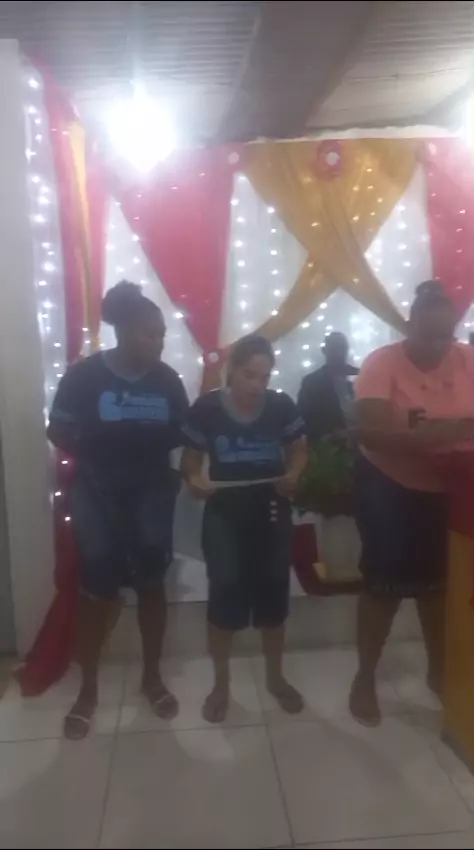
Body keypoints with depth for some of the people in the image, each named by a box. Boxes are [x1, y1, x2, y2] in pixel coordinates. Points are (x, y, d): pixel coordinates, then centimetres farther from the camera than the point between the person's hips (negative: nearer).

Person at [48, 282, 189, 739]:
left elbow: (183, 432, 5)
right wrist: (94, 456, -13)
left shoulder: (166, 379, -3)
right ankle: (88, 688, 23)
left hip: (151, 493, 3)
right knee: (98, 589, 5)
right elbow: (58, 431, -4)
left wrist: (152, 449, -13)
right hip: (99, 494, -2)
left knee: (151, 582, 10)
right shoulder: (85, 374, -10)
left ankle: (152, 676, 29)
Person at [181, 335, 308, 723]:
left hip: (272, 512, 2)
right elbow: (190, 458, -1)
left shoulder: (282, 406, -7)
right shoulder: (207, 408, -11)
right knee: (225, 591, -1)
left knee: (273, 590, 11)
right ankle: (221, 683, 21)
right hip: (224, 514, -1)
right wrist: (194, 479, -23)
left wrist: (293, 474, -14)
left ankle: (275, 676, 32)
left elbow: (299, 450, 6)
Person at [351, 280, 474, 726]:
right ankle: (365, 677, 23)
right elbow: (373, 433, -30)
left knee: (438, 581, 16)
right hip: (389, 489, -4)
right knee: (385, 583, 4)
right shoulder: (382, 364, -18)